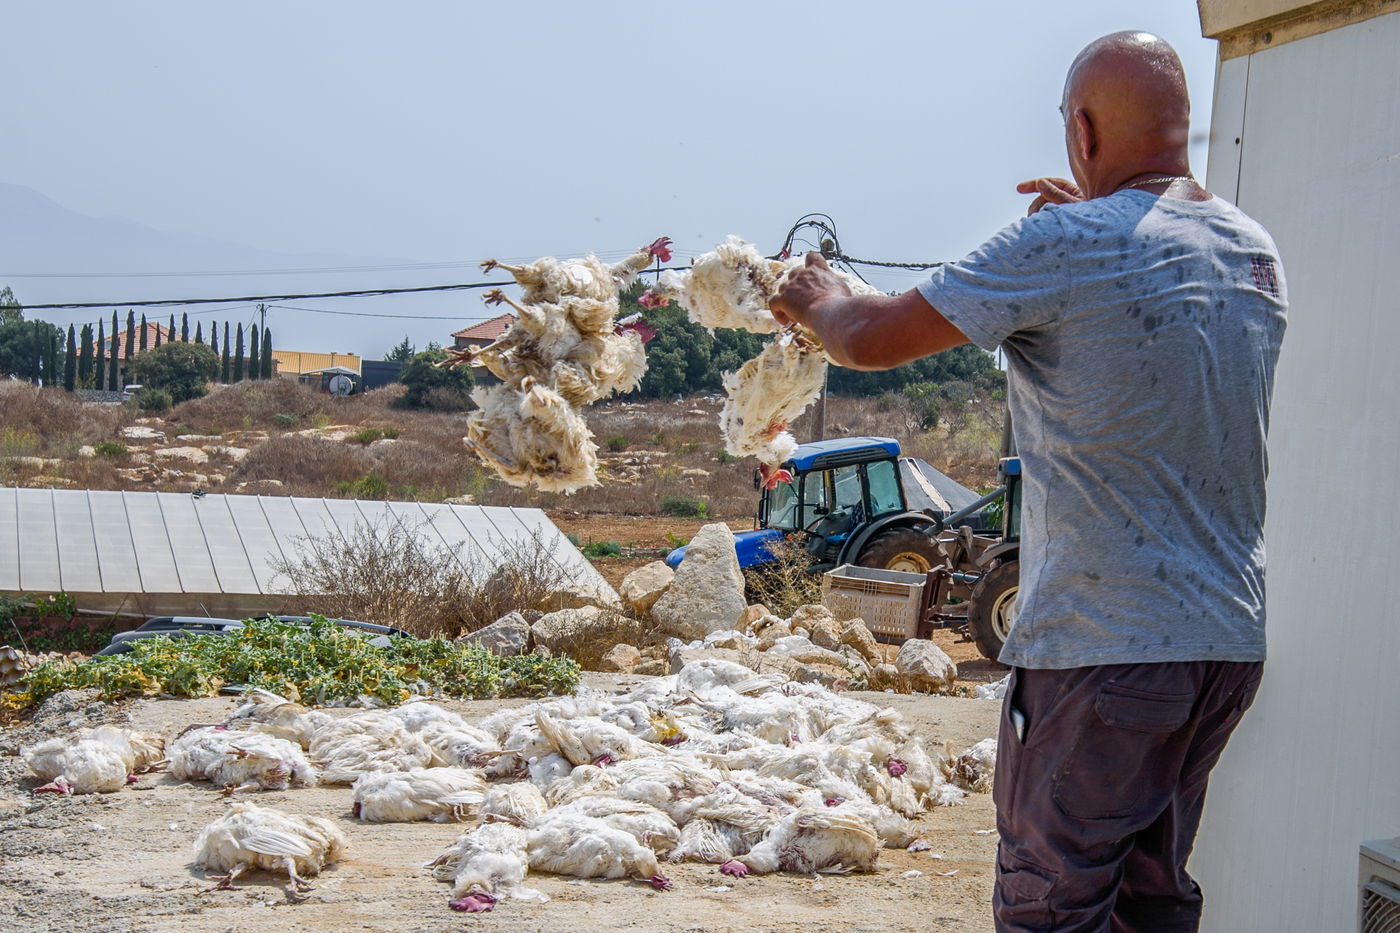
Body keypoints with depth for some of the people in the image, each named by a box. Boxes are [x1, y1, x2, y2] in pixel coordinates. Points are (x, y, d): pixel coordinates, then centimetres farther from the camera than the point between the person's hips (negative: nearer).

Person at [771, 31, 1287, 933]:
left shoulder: (1068, 243, -14)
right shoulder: (1259, 251, 8)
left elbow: (872, 340, -9)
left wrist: (824, 303, 12)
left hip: (1104, 645, -7)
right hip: (1231, 641, 7)